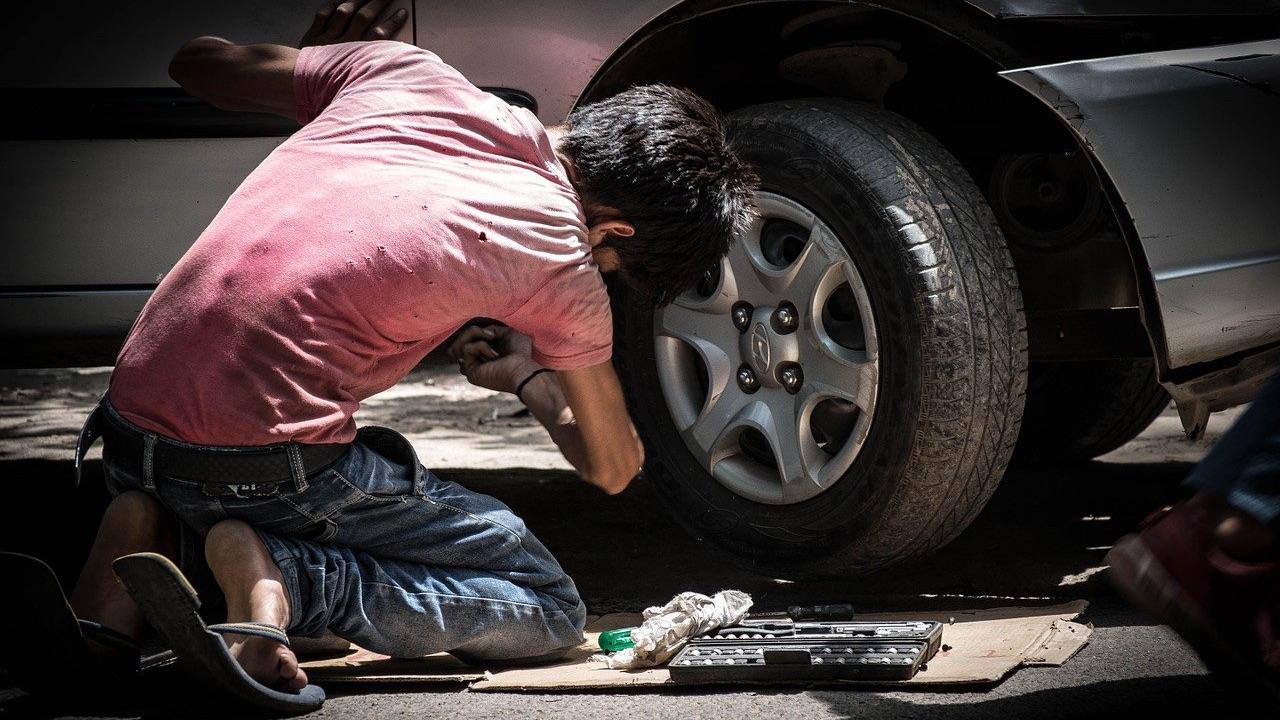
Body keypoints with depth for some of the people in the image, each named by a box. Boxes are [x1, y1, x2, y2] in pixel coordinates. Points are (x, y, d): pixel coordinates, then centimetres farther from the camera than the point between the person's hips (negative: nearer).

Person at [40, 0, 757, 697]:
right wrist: (530, 376, 35)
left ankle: (150, 536, 7)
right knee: (548, 608, 6)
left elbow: (198, 62, 23)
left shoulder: (403, 71, 7)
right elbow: (614, 467, 15)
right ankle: (277, 575, -13)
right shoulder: (560, 262, -2)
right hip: (264, 460, -6)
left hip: (129, 416, 6)